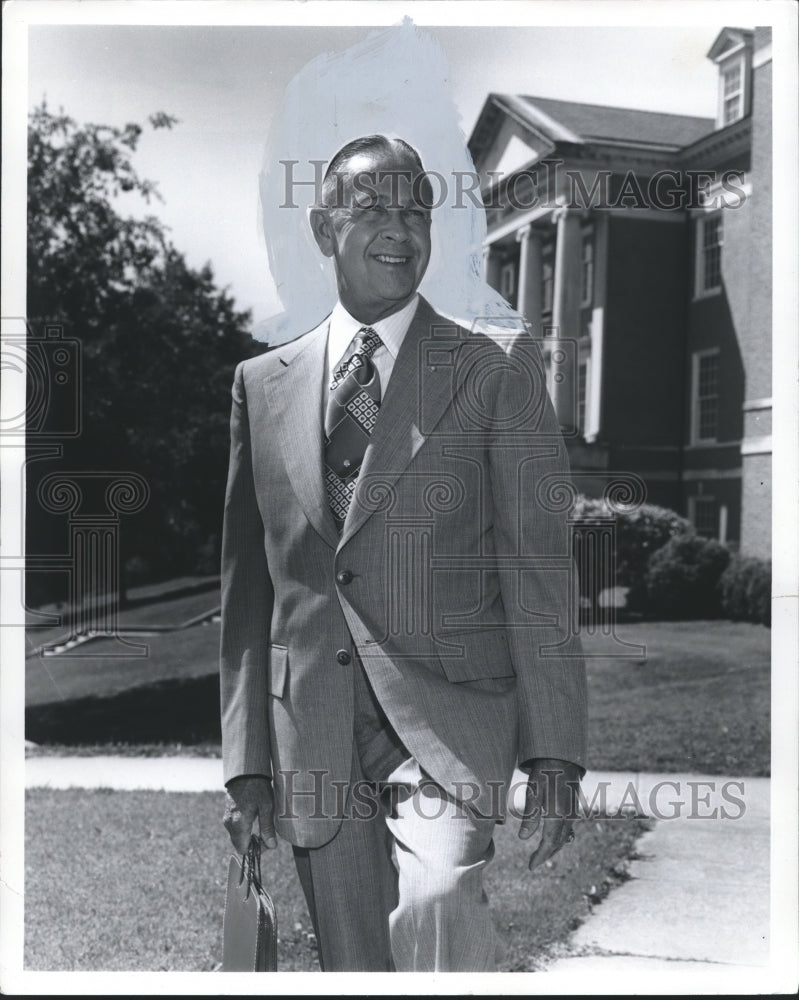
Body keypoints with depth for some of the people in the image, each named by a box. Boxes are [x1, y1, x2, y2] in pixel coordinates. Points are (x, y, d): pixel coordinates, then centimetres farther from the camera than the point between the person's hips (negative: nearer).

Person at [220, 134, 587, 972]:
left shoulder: (495, 371, 2)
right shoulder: (261, 383, 11)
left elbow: (538, 567, -2)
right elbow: (246, 585, 11)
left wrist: (553, 754, -9)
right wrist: (245, 761, 7)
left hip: (449, 713, -3)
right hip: (313, 738, 3)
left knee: (434, 902, -28)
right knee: (354, 962, 10)